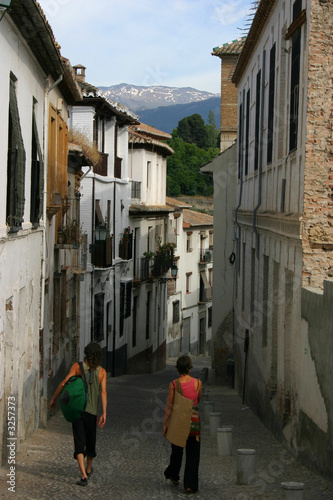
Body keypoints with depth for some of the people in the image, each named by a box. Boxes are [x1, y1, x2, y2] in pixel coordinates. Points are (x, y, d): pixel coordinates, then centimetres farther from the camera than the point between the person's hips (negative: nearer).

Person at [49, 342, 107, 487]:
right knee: (91, 441, 21)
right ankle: (88, 469, 42)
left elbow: (64, 383, -10)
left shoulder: (77, 367, -5)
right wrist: (104, 414, -10)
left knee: (79, 443, -3)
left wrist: (53, 399, 3)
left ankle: (84, 476, -17)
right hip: (92, 411, 2)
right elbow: (103, 392, -8)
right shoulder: (102, 371, 0)